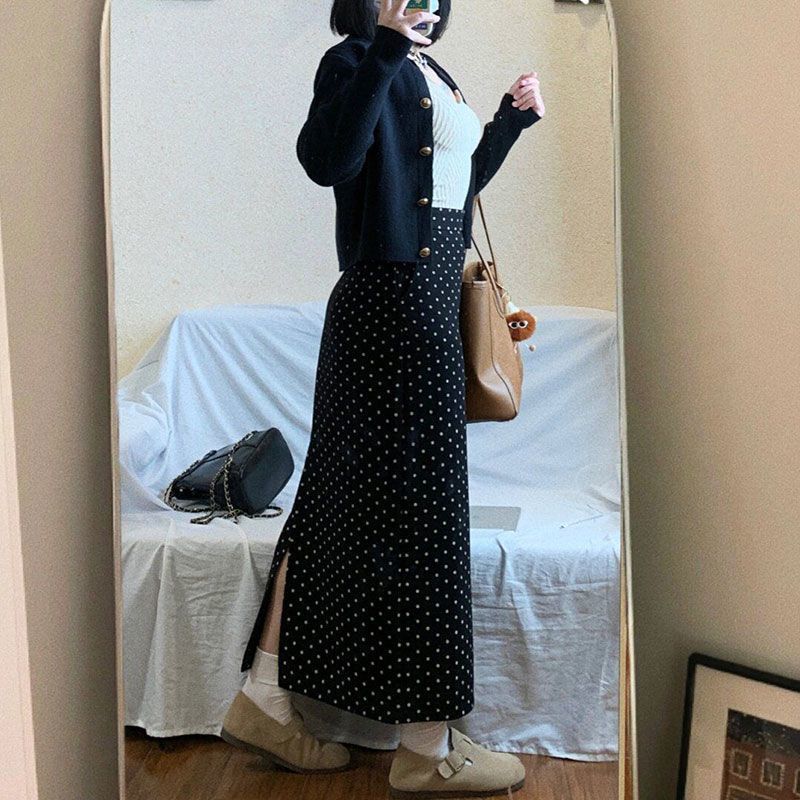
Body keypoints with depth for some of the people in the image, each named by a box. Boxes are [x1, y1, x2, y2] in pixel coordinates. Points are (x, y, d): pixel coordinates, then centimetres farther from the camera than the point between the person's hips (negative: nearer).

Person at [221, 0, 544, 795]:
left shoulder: (432, 74, 19)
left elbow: (458, 185, 26)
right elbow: (327, 159, -26)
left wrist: (513, 118, 21)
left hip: (429, 298, 10)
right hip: (393, 301, -9)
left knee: (339, 492, 10)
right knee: (414, 501, -4)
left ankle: (264, 699, 21)